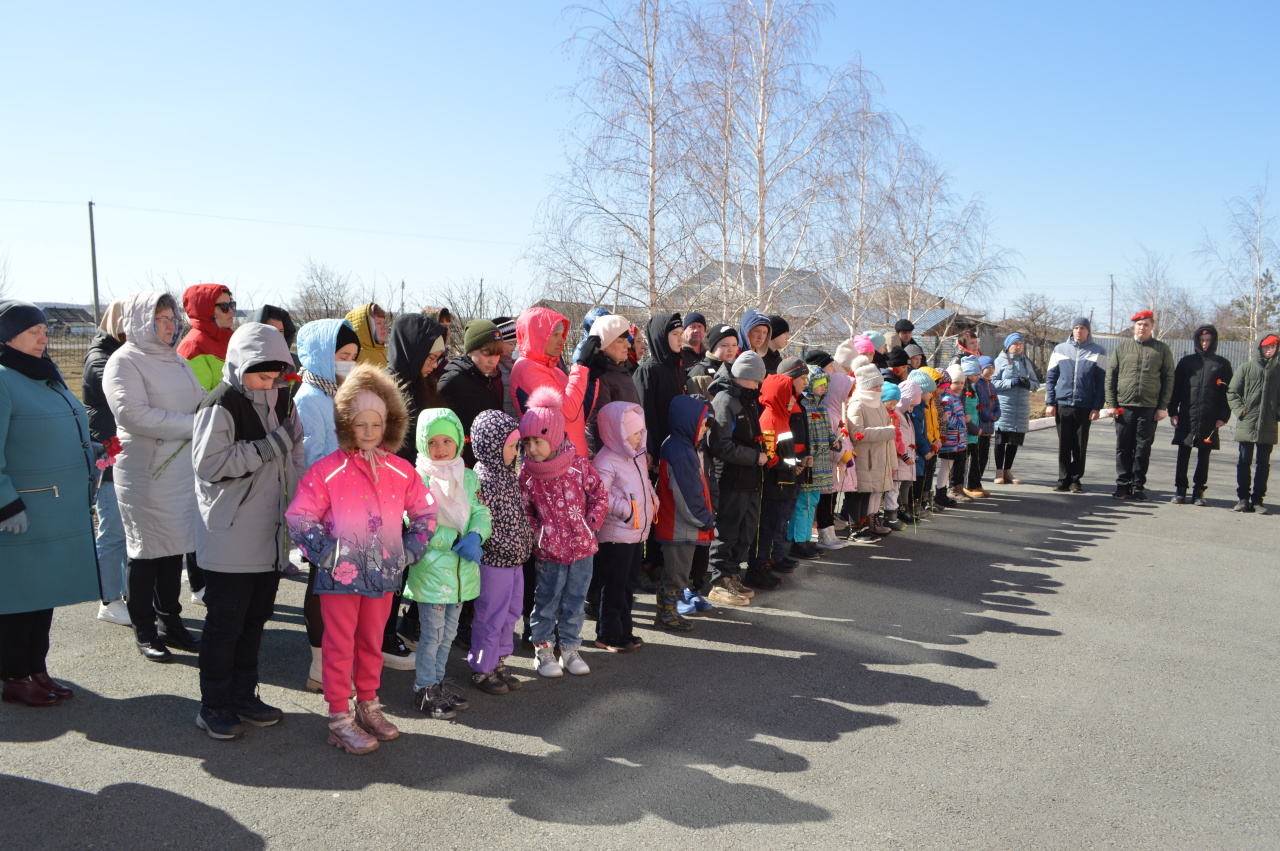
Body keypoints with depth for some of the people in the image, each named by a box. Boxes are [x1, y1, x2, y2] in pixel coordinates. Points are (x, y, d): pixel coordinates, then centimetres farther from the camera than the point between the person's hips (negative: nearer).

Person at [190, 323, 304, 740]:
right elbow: (209, 465, -20)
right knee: (225, 623, 3)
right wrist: (268, 447, -23)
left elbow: (295, 461, 18)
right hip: (230, 538, -7)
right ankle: (214, 706, 18)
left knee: (255, 619, 16)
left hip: (271, 537, 7)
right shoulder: (221, 406, -13)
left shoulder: (283, 402, 10)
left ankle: (243, 695, 30)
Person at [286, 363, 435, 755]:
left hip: (383, 573, 4)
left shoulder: (400, 471, 3)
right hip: (340, 575, -4)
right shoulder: (327, 469, -9)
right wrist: (326, 553, -14)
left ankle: (368, 705, 33)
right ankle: (340, 719, 18)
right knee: (340, 645, 6)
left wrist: (409, 551, 6)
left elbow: (425, 512, 14)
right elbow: (298, 516, -8)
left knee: (372, 642, 17)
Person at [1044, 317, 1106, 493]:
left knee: (1080, 446, 4)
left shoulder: (1098, 352, 4)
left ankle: (1076, 479, 13)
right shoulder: (1060, 349, 8)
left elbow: (1101, 382, 2)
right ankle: (1064, 479, 14)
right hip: (1062, 404, 1)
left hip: (1085, 406, -1)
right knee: (1063, 445, 5)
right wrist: (1049, 403, 0)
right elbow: (1050, 377, 8)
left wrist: (1097, 407, -5)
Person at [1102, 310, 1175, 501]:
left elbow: (1168, 379, 4)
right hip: (1124, 407, 1)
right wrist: (1111, 404, 0)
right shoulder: (1122, 347, 8)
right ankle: (1123, 485, 13)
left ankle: (1138, 487, 12)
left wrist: (1163, 407, -4)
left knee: (1143, 449, 3)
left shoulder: (1162, 350, 6)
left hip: (1149, 408, -1)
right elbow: (1110, 376, 7)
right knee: (1123, 448, 4)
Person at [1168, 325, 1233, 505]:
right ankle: (1180, 489, 9)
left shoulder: (1222, 364, 6)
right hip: (1186, 418, 0)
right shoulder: (1186, 362, 8)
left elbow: (1227, 392, 4)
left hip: (1210, 420, 0)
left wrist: (1223, 416, -4)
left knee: (1204, 456, 5)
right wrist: (1173, 412, 0)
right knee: (1183, 455, 2)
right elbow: (1176, 388, 7)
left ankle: (1199, 491, 12)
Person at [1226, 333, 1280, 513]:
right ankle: (1243, 498, 9)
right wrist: (1240, 410, -8)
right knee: (1244, 462, 3)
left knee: (1263, 464, 5)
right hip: (1247, 425, -2)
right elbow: (1232, 392, 4)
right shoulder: (1246, 368, 3)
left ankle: (1257, 500, 10)